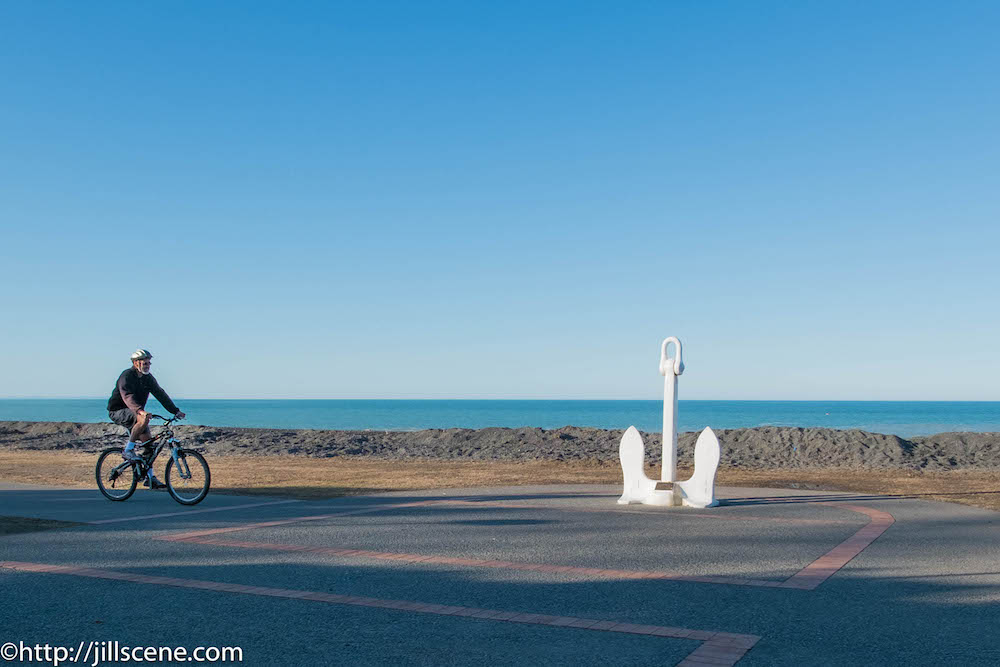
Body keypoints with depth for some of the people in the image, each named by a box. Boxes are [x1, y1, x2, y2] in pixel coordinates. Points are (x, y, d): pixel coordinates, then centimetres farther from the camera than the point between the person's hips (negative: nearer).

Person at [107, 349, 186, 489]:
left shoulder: (148, 378, 2)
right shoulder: (126, 376, -20)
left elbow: (161, 394, 0)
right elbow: (128, 396, -36)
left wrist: (175, 411, -11)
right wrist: (140, 411, -52)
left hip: (134, 413, 7)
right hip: (118, 411, -7)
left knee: (148, 441, -4)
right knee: (144, 419, -35)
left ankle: (150, 478, 1)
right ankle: (128, 450, -20)